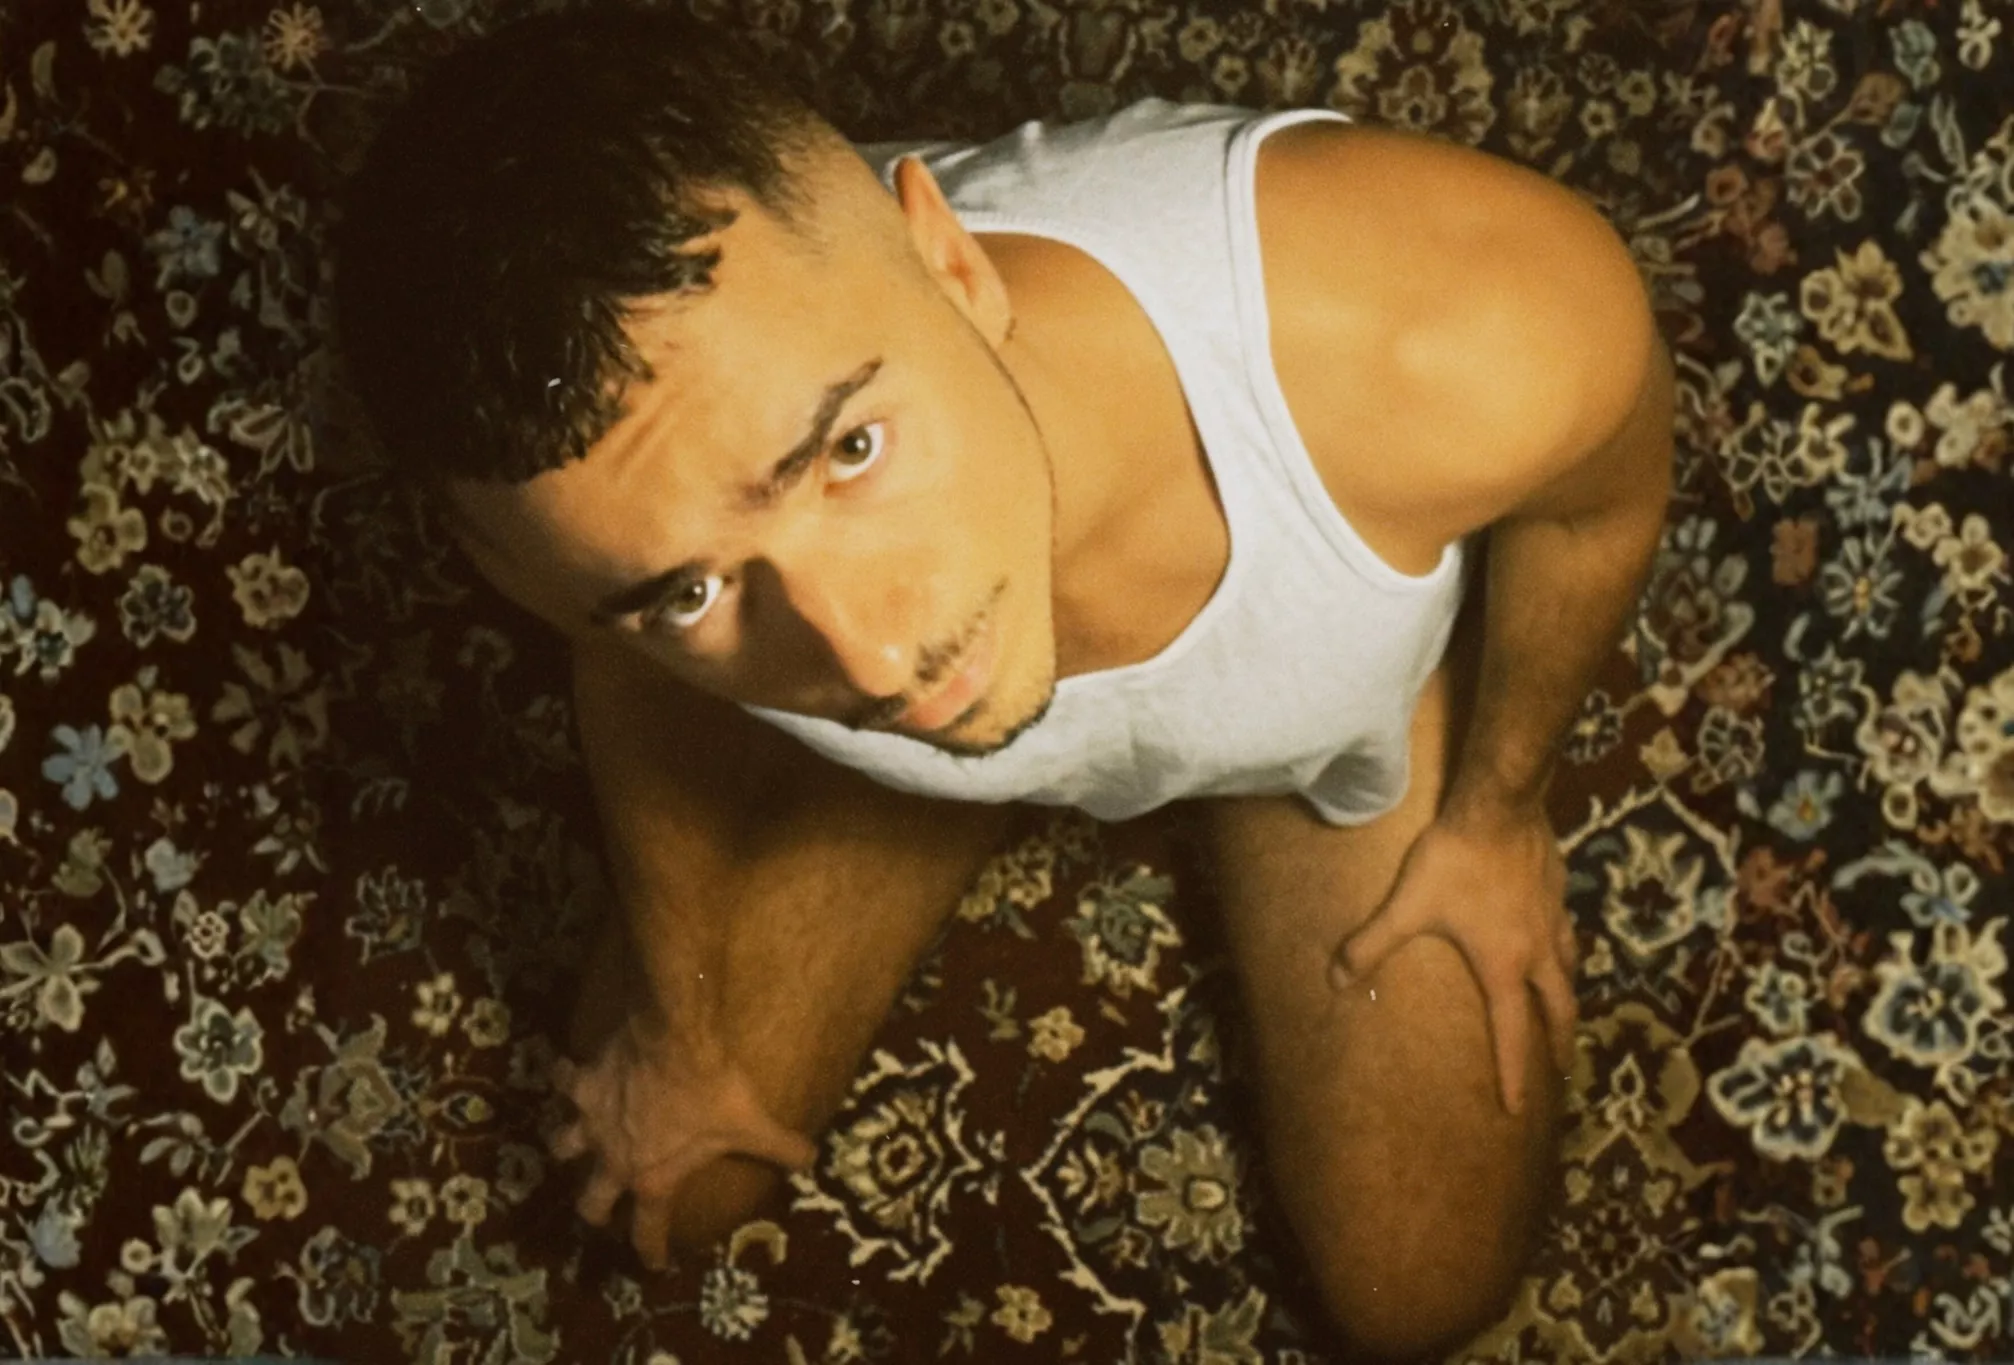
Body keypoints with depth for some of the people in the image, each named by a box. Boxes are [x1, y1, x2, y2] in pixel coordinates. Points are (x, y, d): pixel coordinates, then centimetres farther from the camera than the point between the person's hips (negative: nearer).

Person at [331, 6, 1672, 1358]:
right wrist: (678, 1035, 5)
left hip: (1353, 684, 0)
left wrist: (1499, 811, -2)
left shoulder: (1457, 342, -49)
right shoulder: (658, 528, -42)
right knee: (671, 1187, 15)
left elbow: (1605, 486, -21)